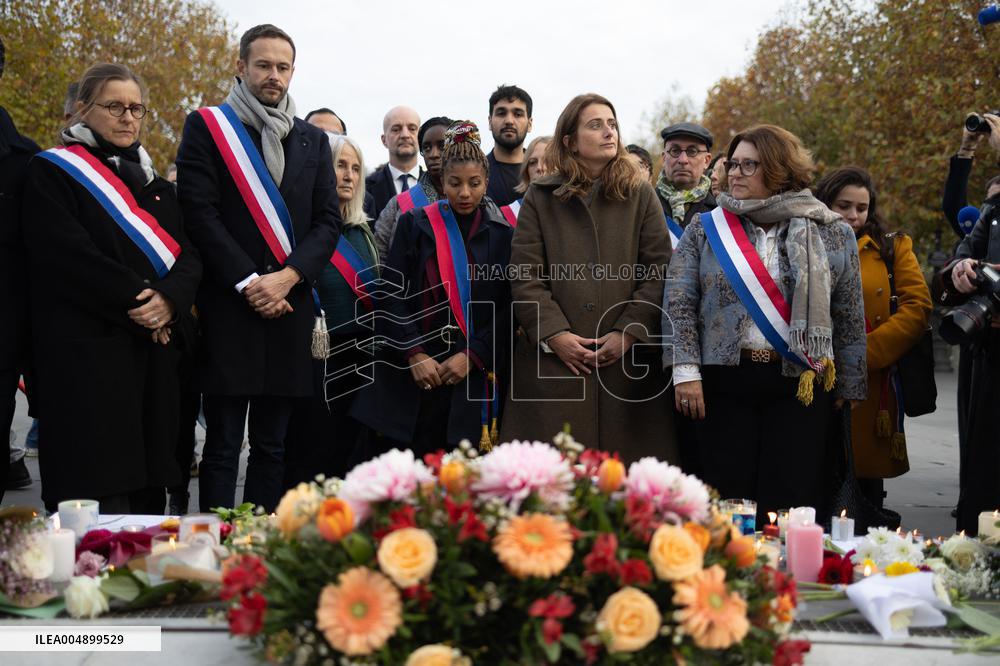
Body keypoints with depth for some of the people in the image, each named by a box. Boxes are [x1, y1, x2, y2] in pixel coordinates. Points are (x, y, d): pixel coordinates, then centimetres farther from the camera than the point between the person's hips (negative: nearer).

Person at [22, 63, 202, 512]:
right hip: (85, 353, -6)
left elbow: (188, 257, 11)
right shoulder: (51, 172, 3)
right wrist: (137, 302, -13)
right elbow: (71, 256, -10)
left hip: (156, 349, 6)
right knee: (101, 495, -11)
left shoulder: (156, 185, 21)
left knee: (147, 495, 4)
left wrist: (169, 299, -10)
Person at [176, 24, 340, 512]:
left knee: (273, 445, 9)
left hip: (290, 308, 4)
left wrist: (287, 277, -8)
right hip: (227, 307, -4)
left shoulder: (313, 140, 15)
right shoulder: (206, 127, 4)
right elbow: (199, 213, -5)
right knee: (222, 444, -1)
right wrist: (247, 283, -12)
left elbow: (328, 221, 8)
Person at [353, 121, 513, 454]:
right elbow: (393, 295, 1)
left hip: (475, 374, 0)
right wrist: (414, 353, -11)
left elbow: (509, 308, 2)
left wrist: (472, 356, -9)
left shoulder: (502, 234, 8)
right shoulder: (415, 224, 7)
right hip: (415, 374, 0)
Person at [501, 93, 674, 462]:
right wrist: (555, 334, -10)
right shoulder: (541, 197, 9)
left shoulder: (640, 195, 10)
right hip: (553, 361, 0)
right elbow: (524, 276, 2)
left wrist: (629, 333, -9)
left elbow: (659, 272, 2)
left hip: (628, 361, 1)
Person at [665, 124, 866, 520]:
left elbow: (850, 319, 8)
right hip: (723, 382, 1)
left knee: (792, 503, -1)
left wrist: (849, 389, 7)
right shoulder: (705, 231, 7)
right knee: (726, 503, 2)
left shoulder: (833, 234, 6)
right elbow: (679, 304, 1)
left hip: (801, 386, 0)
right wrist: (686, 370, -10)